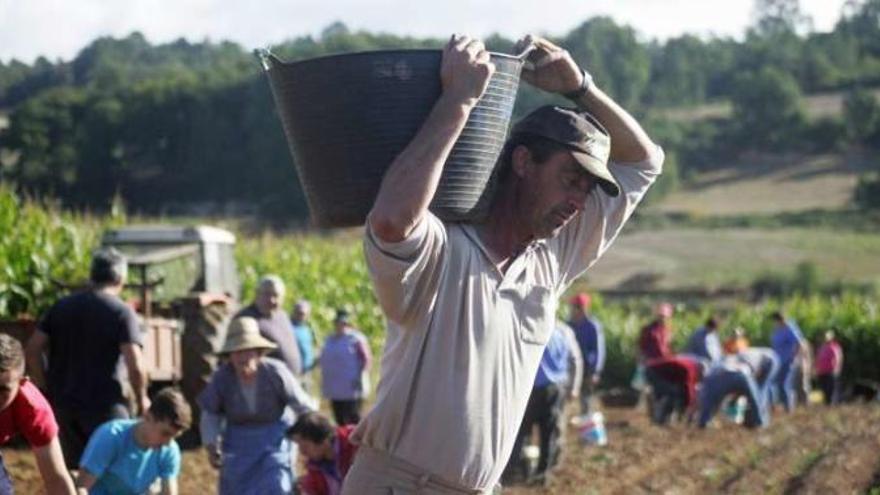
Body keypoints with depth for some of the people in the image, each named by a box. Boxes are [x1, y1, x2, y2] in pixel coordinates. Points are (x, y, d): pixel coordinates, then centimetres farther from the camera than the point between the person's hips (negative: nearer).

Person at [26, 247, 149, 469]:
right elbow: (135, 365, -16)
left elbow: (33, 348, 5)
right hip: (105, 406, -5)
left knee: (74, 469, 15)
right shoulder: (122, 312, -8)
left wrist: (44, 387, 11)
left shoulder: (62, 307, 8)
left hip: (63, 403, 5)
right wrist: (141, 399, -1)